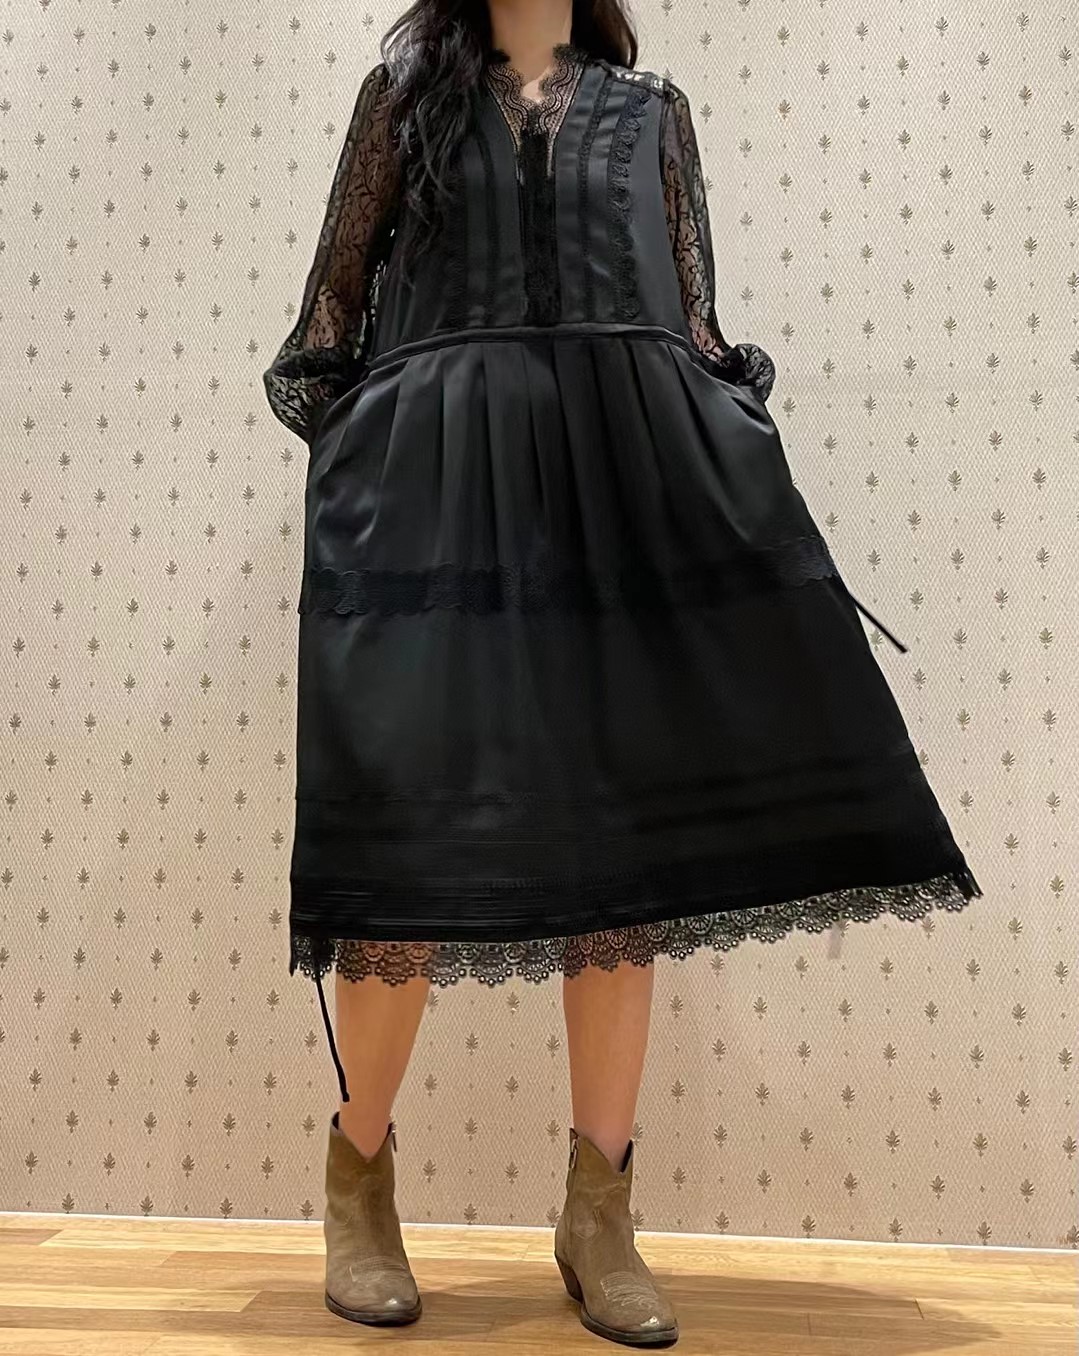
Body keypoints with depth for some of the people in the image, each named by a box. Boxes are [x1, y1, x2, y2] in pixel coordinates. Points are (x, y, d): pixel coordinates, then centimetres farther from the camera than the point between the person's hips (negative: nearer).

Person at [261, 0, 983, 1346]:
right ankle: (359, 1170, 14)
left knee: (625, 829, -3)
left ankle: (599, 1210, 9)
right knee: (417, 821, -7)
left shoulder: (652, 109, 21)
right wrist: (337, 461, 2)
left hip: (632, 476, 2)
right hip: (440, 475, -1)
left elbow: (694, 320, 16)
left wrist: (725, 464, 4)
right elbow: (335, 291, 13)